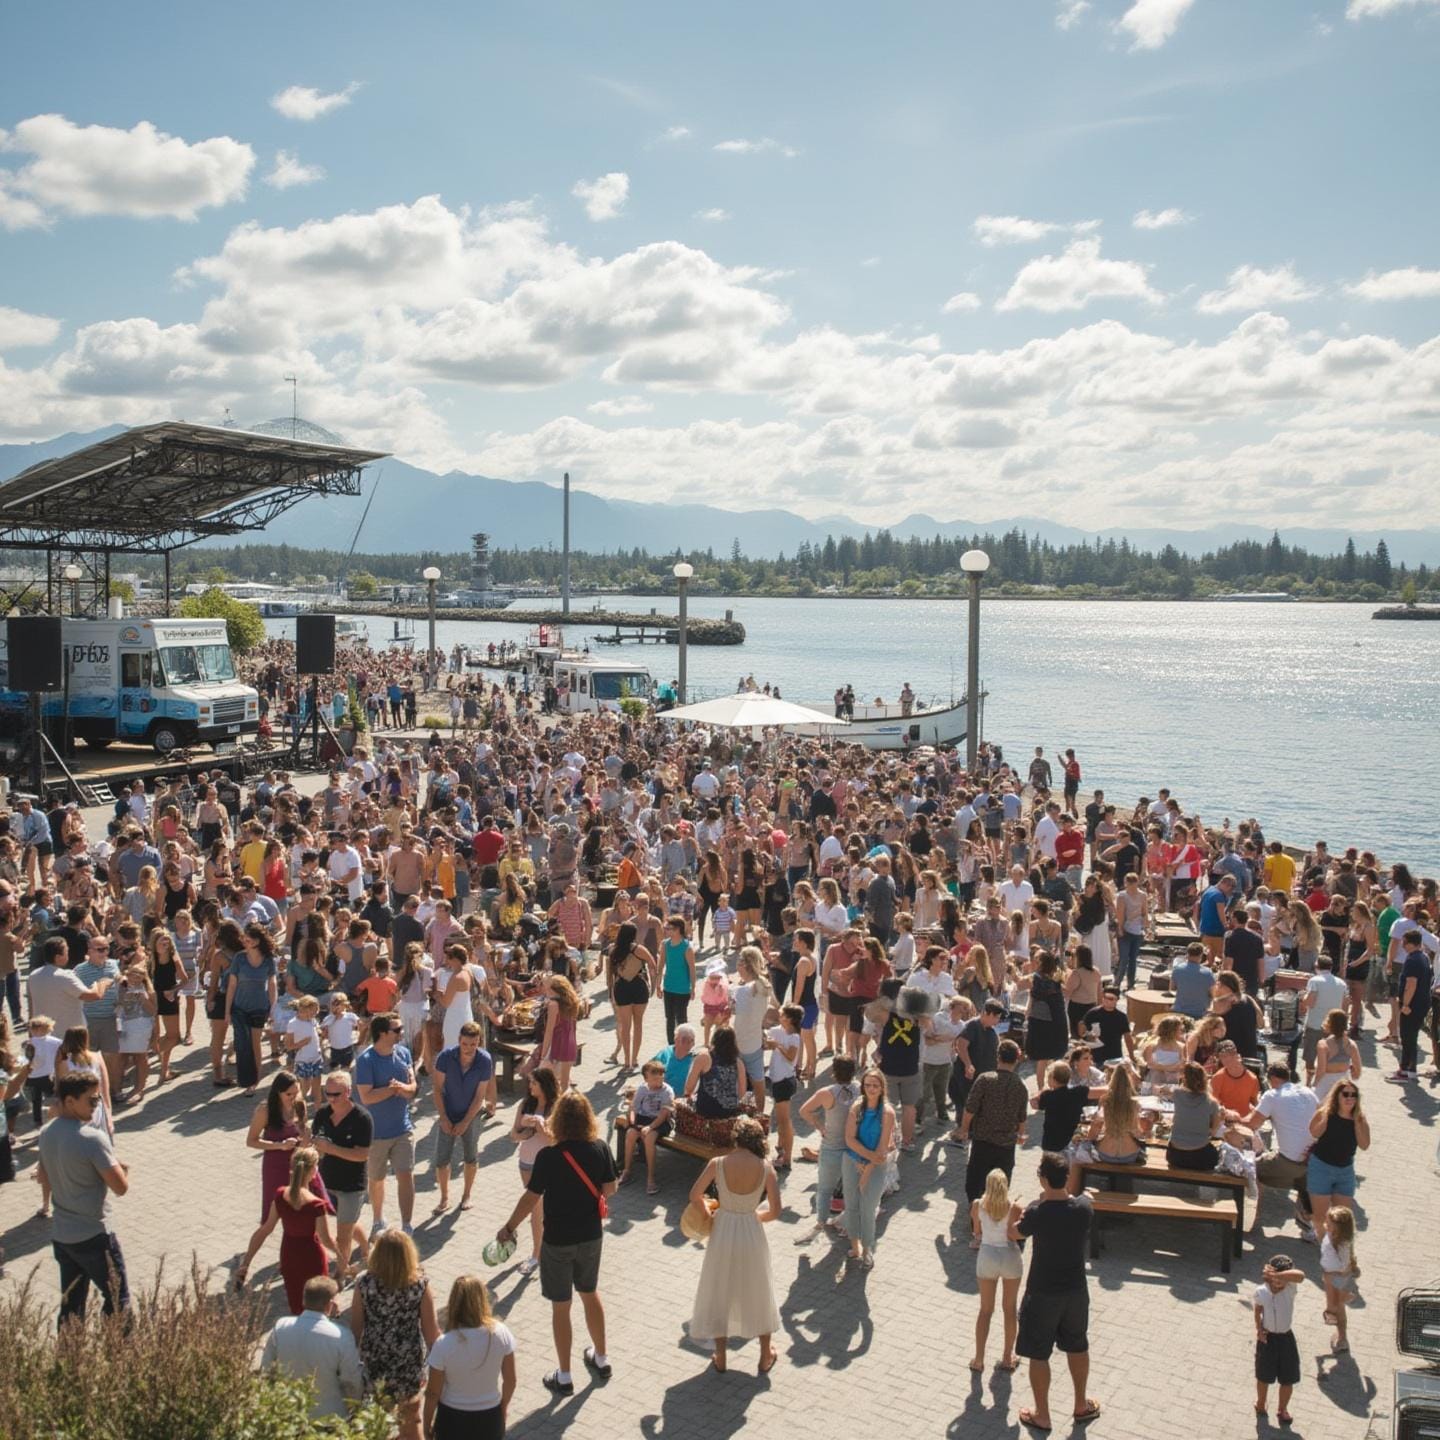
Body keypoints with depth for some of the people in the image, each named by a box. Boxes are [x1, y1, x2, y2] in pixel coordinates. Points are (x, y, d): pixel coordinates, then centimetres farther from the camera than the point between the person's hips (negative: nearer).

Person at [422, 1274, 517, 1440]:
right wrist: (504, 1406, 13)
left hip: (453, 1418, -2)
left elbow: (433, 1392, -14)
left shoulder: (444, 1345, -26)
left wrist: (427, 1424, 3)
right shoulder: (500, 1334, -19)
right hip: (490, 1416, 2)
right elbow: (510, 1380, -7)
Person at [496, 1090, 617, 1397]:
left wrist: (508, 1228, -2)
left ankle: (564, 1377, 19)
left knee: (560, 1306, 10)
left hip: (558, 1241, -4)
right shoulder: (600, 1150, -12)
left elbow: (530, 1198, -16)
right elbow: (609, 1189, 0)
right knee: (590, 1294, 25)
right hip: (591, 1236, 4)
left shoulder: (549, 1157, -23)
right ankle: (601, 1359, 38)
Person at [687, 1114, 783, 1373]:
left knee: (719, 1294, 18)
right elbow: (775, 1212, -10)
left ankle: (720, 1357, 28)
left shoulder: (718, 1164, -13)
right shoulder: (765, 1167, -13)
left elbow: (695, 1196, -4)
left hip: (722, 1232, 0)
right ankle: (766, 1357, 32)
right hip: (752, 1234, 0)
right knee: (758, 1293, 20)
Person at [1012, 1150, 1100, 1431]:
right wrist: (1051, 1199, 10)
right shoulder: (1084, 1206, -14)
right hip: (1076, 1290, 4)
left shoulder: (1037, 1212, -24)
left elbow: (1014, 1233, -5)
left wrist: (1020, 1213, 10)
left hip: (1043, 1294, -4)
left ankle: (1042, 1416, 23)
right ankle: (1081, 1405, 39)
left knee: (1039, 1355, 12)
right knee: (1078, 1347, 24)